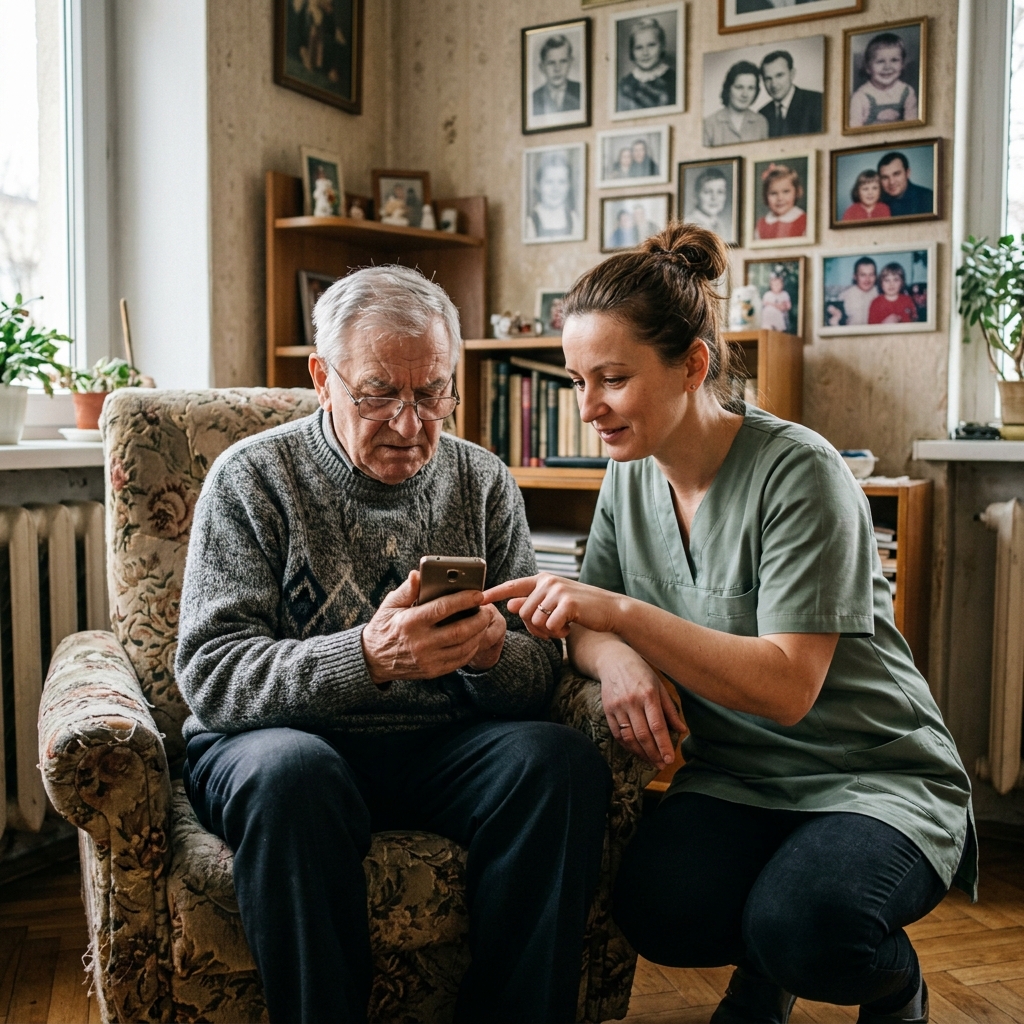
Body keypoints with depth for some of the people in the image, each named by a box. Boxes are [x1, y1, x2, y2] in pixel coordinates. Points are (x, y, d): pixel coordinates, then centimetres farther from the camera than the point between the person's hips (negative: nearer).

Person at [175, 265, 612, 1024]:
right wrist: (366, 658, -30)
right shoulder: (253, 477, -3)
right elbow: (211, 677, -13)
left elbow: (540, 672, 3)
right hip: (288, 735, -2)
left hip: (444, 748, 3)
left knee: (563, 761, -25)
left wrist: (493, 653, -23)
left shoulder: (484, 483, 5)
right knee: (291, 774, -35)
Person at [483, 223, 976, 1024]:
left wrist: (622, 613, -32)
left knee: (800, 924, -31)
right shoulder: (631, 475, 1)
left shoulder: (796, 472, -19)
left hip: (877, 776, -4)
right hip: (735, 777, 5)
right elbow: (588, 626, 5)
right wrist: (615, 658, -20)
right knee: (658, 912, -24)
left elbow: (787, 688, -23)